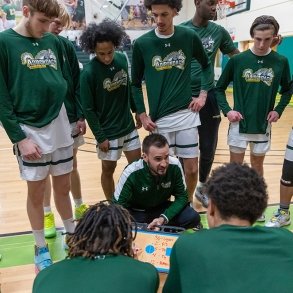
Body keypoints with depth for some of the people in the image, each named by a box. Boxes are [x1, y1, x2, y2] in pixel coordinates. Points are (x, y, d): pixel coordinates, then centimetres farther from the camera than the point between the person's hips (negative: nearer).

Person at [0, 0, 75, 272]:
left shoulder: (53, 42, 6)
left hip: (60, 129, 4)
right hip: (30, 132, -3)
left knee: (63, 188, 15)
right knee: (36, 192, 8)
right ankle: (41, 248, 28)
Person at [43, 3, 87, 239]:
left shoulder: (66, 46, 0)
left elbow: (76, 83, 2)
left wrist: (81, 115, -1)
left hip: (68, 116, 2)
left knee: (72, 166, 14)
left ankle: (80, 207, 32)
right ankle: (47, 215, 24)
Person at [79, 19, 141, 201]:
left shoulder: (122, 59, -4)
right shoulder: (89, 72, -18)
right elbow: (88, 109, -14)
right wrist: (100, 136, -13)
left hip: (128, 126, 5)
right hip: (108, 131, -5)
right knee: (109, 169, 10)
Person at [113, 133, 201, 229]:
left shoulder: (174, 166, -22)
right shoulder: (131, 173, -28)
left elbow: (182, 197, -10)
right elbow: (119, 205, -18)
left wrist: (163, 218, -24)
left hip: (161, 209, 2)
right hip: (135, 212, -2)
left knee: (192, 217, -21)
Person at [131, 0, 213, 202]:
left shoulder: (189, 37, -1)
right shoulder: (142, 43, -3)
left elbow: (207, 65, 15)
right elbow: (136, 83, 6)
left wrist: (203, 94, 4)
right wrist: (142, 115, 0)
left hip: (187, 114, 1)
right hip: (159, 118, -1)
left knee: (191, 168, 6)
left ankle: (188, 203, 32)